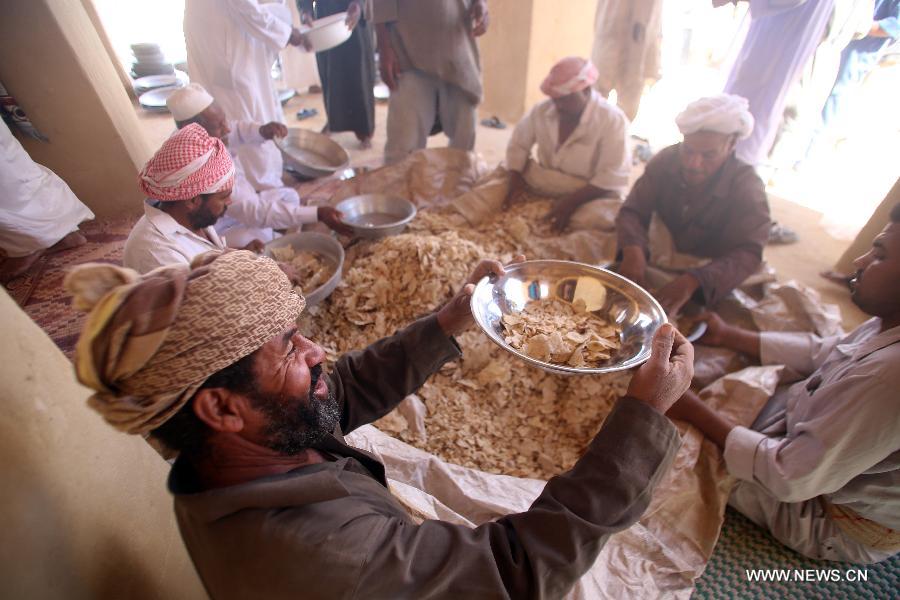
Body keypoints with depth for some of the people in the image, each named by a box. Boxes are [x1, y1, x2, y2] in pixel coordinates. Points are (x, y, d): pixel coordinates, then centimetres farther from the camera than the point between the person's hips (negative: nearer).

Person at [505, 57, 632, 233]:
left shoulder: (612, 120, -16)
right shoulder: (541, 111, -1)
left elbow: (613, 176, -21)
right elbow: (518, 144, 7)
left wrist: (572, 201, -31)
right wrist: (515, 180, -11)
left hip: (591, 195, -5)